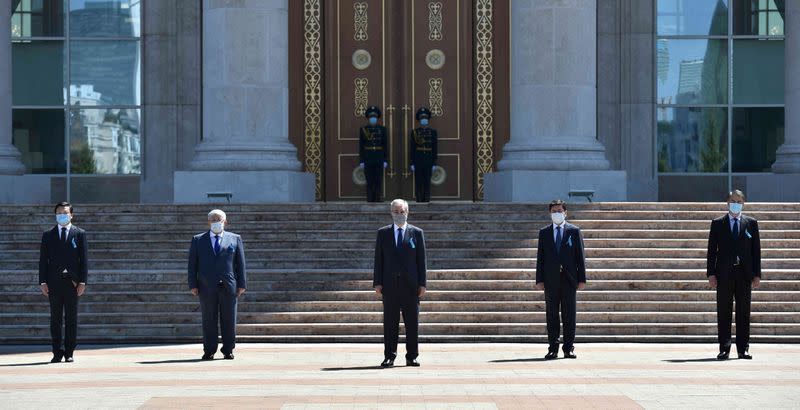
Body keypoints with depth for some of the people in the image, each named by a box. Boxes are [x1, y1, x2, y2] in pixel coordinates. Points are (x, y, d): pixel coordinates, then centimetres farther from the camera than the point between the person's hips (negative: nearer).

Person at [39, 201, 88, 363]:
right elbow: (43, 260, 7)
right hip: (54, 283, 1)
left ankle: (69, 353, 7)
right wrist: (43, 282, -3)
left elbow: (84, 259, 3)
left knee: (71, 319, 2)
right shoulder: (48, 235, 10)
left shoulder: (79, 234, 7)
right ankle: (57, 352, 7)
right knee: (55, 319, 3)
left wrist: (82, 282, -5)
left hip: (72, 282, -1)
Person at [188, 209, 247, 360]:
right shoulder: (198, 240, 11)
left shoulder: (235, 239, 11)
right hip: (206, 287, 0)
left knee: (229, 320, 2)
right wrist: (193, 285, -2)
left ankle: (228, 350, 9)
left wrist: (242, 284, 1)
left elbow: (240, 263, 8)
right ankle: (209, 351, 6)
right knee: (209, 320, 1)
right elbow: (192, 264, 7)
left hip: (228, 286, 0)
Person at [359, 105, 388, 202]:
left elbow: (385, 146, 4)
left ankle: (377, 200, 5)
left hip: (379, 159, 1)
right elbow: (361, 146, 1)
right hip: (368, 158, -1)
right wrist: (361, 161, -5)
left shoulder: (382, 129, 5)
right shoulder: (363, 129, 2)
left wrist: (385, 160, -2)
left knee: (378, 181, 0)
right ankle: (370, 199, 3)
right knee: (369, 181, -2)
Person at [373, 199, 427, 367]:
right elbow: (378, 259, 7)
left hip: (410, 284, 0)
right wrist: (377, 282, -1)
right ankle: (389, 356, 5)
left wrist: (422, 283, -2)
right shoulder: (383, 233, 10)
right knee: (390, 322, 1)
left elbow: (421, 260, 5)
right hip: (390, 284, 0)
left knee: (412, 322, 2)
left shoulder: (416, 233, 7)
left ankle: (412, 357, 8)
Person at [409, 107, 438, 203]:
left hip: (428, 161, 0)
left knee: (427, 181, 1)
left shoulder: (433, 132, 5)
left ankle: (427, 198, 4)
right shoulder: (414, 132, 3)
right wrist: (412, 163, -5)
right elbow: (411, 148, 1)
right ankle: (419, 198, 3)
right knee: (418, 181, -1)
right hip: (418, 160, 0)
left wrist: (434, 163, -2)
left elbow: (435, 148, 4)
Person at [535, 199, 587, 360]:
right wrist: (539, 280, -1)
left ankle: (568, 348, 7)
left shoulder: (574, 231, 6)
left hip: (569, 279, -1)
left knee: (569, 315, 1)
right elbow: (540, 257, 7)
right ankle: (553, 349, 6)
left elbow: (580, 256, 4)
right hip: (551, 280, 1)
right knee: (552, 315, 2)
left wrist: (582, 279, -1)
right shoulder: (544, 232, 9)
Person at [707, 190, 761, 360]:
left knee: (743, 312, 4)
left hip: (744, 274, 1)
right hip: (724, 274, -1)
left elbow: (756, 250, 7)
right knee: (724, 312, 0)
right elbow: (712, 250, 4)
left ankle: (743, 349, 9)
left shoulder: (751, 223, 9)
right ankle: (724, 349, 4)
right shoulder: (717, 223, 6)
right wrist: (711, 273, -4)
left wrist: (757, 274, 1)